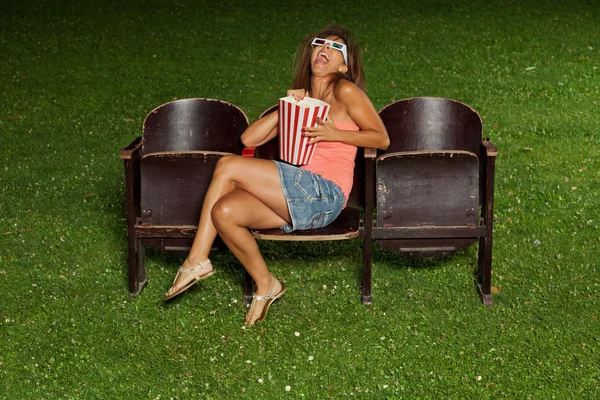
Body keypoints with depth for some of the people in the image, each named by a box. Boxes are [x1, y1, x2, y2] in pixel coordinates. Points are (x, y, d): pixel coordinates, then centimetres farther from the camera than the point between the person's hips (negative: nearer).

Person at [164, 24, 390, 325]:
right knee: (224, 212, -20)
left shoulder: (345, 92, 4)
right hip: (295, 197, 7)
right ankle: (265, 285, -4)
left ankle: (196, 261, -4)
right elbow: (249, 139, 16)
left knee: (227, 166, -17)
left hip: (324, 193, -7)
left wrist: (335, 133, -11)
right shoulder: (301, 100, 24)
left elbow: (382, 138, 1)